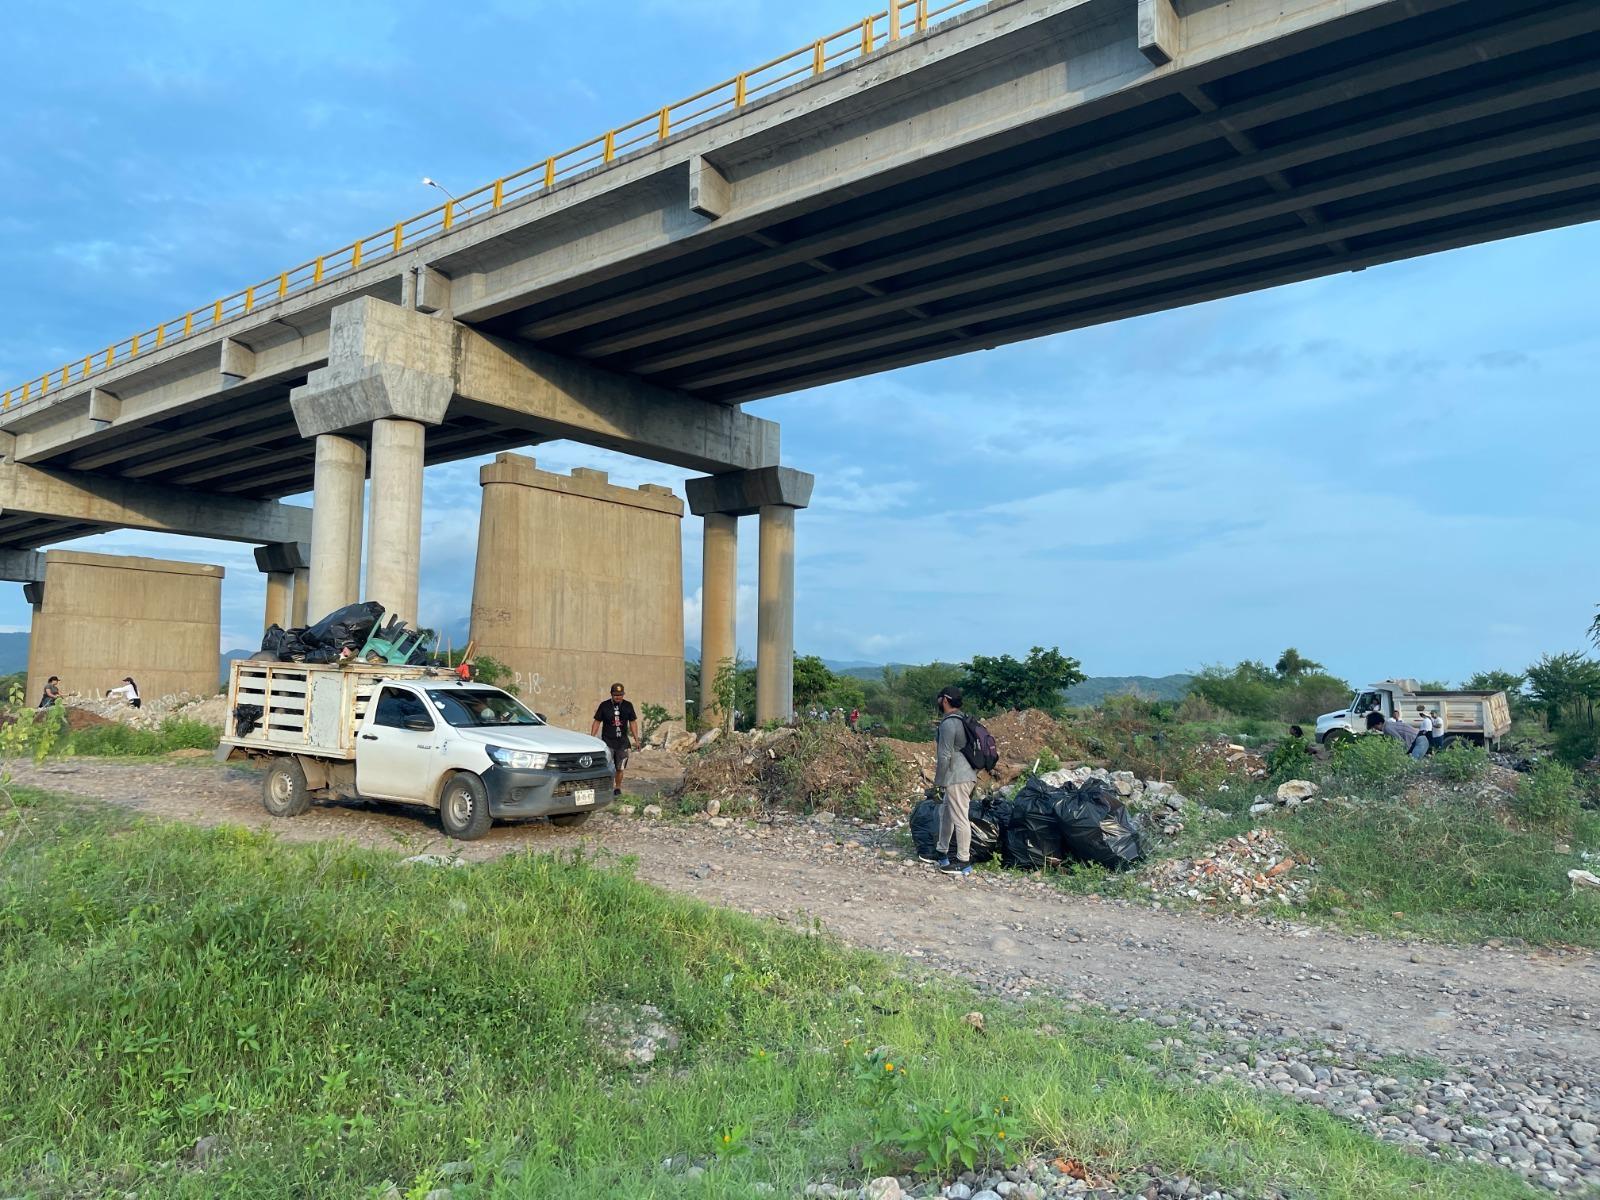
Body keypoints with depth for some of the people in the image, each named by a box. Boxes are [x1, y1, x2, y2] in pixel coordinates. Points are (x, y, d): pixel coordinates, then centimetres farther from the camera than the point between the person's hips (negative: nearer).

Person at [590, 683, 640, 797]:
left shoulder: (628, 706, 4)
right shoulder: (604, 705, -2)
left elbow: (633, 723, 9)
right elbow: (597, 722, 2)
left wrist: (636, 739, 4)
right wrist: (591, 738, -4)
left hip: (622, 742, 2)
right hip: (607, 742, -2)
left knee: (620, 768, 9)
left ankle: (618, 788, 25)